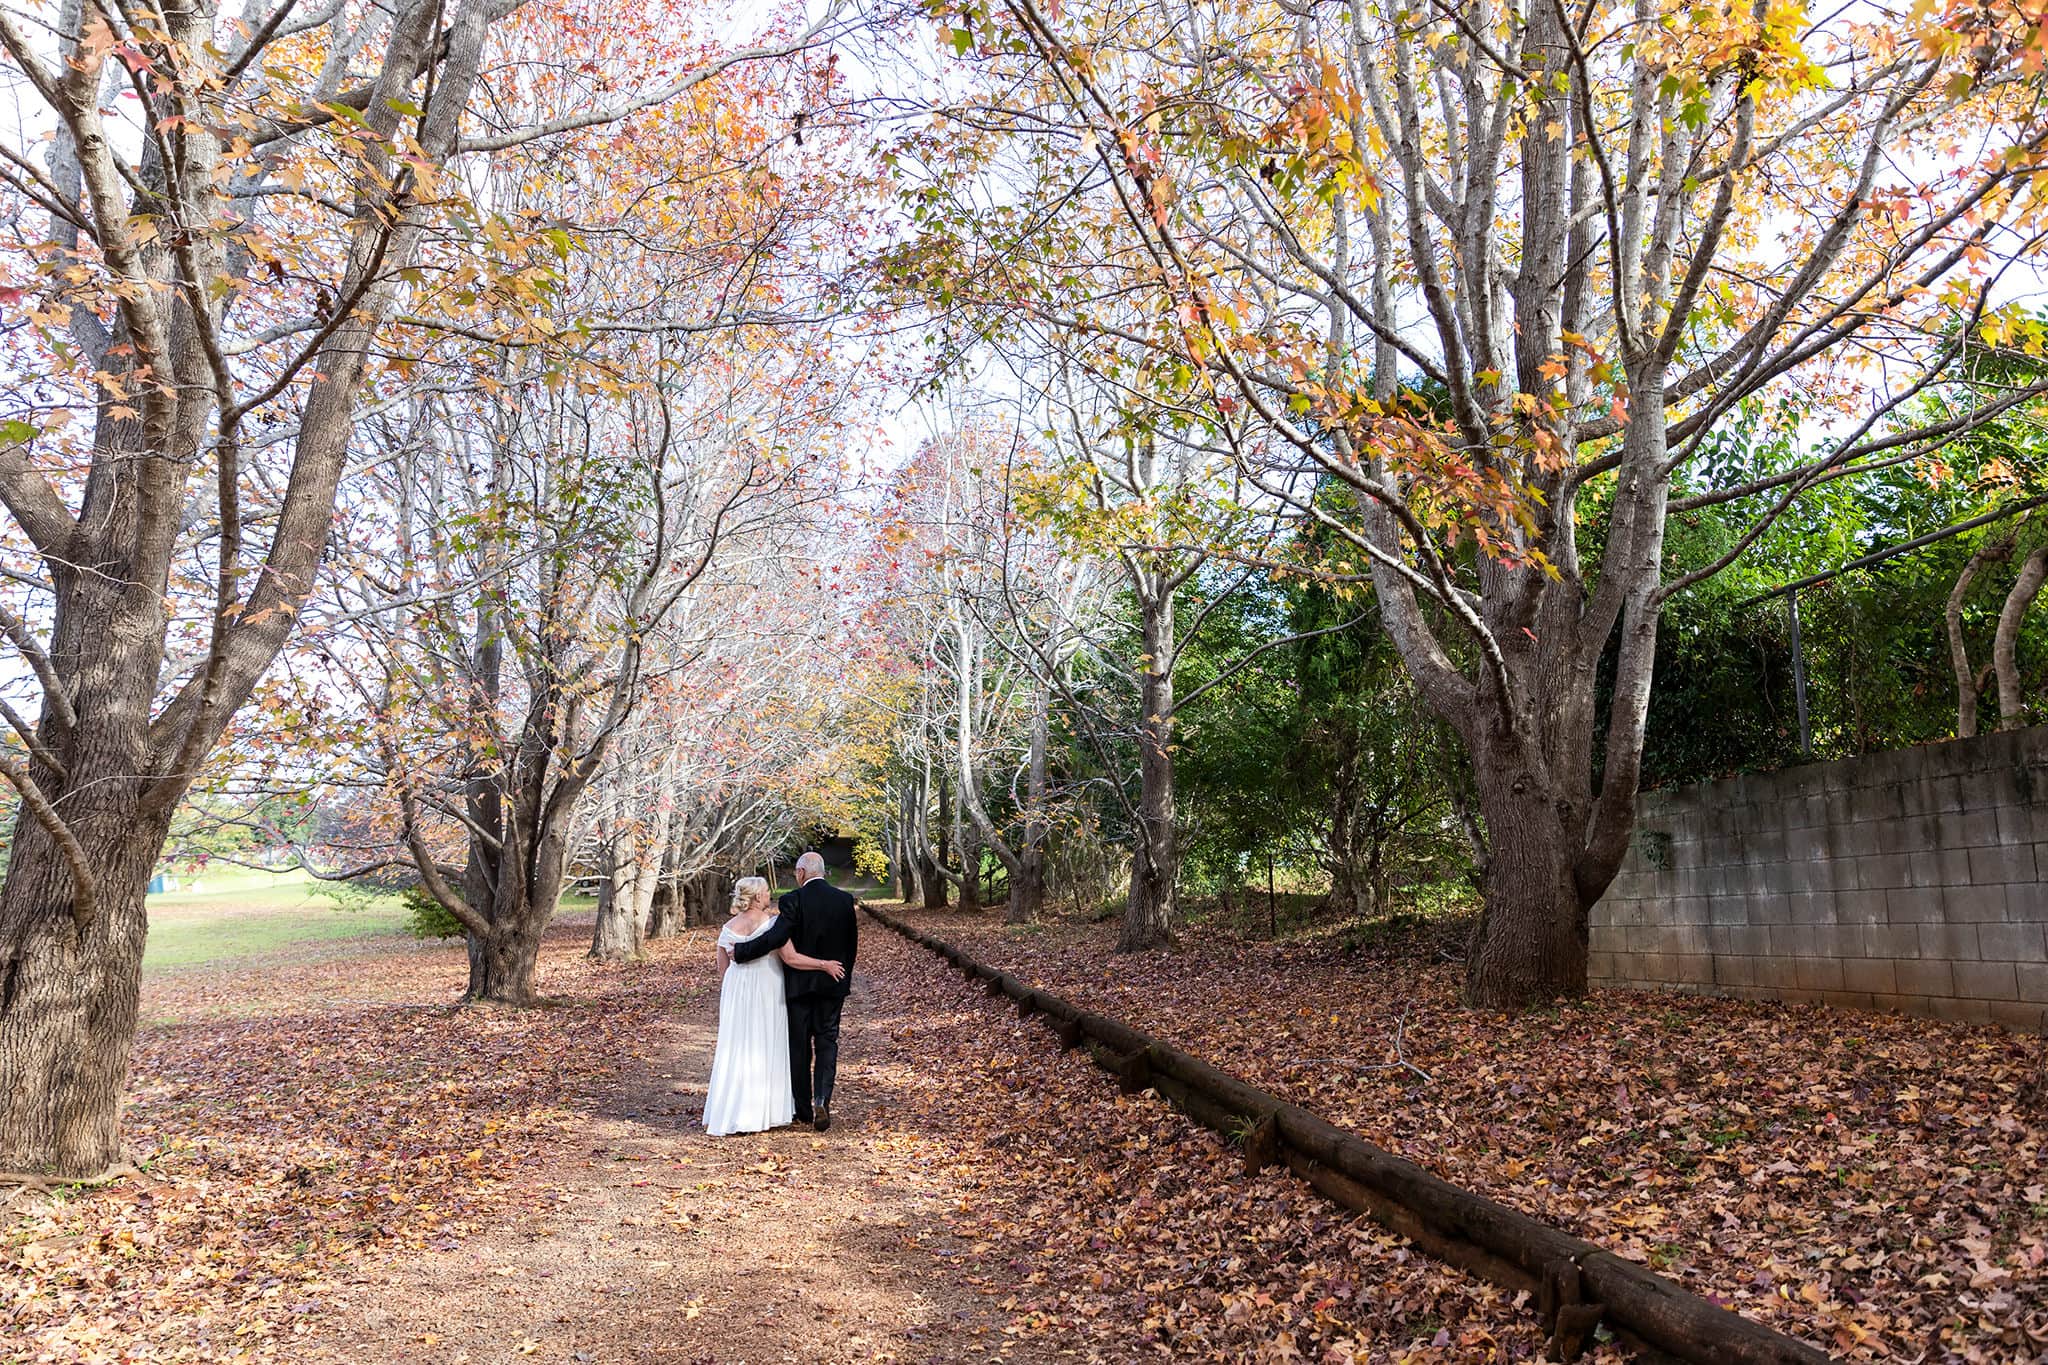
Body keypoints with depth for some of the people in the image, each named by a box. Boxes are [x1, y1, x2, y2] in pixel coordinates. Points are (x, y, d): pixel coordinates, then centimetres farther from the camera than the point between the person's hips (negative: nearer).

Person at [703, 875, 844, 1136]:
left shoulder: (728, 927, 4)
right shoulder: (771, 922, -12)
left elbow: (722, 972, 9)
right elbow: (791, 958, -18)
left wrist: (726, 1005, 21)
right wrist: (825, 965, -10)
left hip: (736, 993, 4)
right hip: (767, 993, -4)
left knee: (734, 1051, 10)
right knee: (766, 1050, 7)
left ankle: (726, 1115, 12)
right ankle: (764, 1114, 11)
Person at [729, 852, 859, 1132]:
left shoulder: (794, 900, -14)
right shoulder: (845, 900, 0)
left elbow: (776, 937, -22)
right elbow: (852, 942, 6)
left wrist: (740, 952, -11)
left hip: (799, 983, -3)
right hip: (832, 983, 3)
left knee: (799, 1046, 10)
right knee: (827, 1043, 10)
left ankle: (803, 1110, 18)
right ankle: (822, 1101, -7)